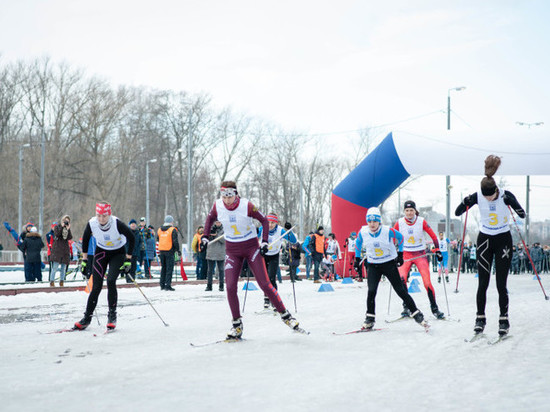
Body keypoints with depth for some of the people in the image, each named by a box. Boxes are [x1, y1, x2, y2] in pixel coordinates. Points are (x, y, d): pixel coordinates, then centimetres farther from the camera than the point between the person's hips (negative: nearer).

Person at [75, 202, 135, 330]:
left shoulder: (117, 223, -29)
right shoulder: (91, 224, -21)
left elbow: (131, 238, -15)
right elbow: (85, 239, 0)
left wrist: (128, 260, -14)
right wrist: (84, 260, 2)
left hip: (118, 253, -2)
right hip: (101, 252, 2)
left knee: (110, 281, -22)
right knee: (96, 287, -5)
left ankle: (112, 315, -8)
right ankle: (87, 318, 6)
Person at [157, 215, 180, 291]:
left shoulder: (159, 230, 11)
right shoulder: (173, 230, -8)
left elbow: (158, 240, 14)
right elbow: (175, 241, -12)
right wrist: (178, 251, -5)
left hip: (161, 251, 6)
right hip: (170, 251, -6)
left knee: (163, 268, 15)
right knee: (169, 268, -4)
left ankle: (162, 285, 16)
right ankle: (168, 285, -10)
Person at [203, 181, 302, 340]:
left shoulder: (246, 205, -17)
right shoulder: (218, 206, -8)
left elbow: (264, 220, -4)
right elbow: (210, 218, 15)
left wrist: (264, 241, -12)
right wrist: (205, 236, 7)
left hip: (251, 247, -3)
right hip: (232, 250, 3)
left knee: (264, 284, -9)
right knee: (230, 286, -10)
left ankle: (285, 315, 3)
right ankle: (237, 325, 2)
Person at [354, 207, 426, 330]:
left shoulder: (388, 231, -19)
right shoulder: (363, 232, -11)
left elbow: (400, 237, 1)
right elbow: (358, 243, 11)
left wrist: (400, 254, 2)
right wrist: (357, 258, 12)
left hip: (389, 263, -2)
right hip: (373, 265, 2)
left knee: (400, 290, -1)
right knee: (371, 291, -14)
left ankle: (415, 313, 10)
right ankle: (370, 318, -1)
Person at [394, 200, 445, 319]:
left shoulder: (422, 222, -7)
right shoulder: (399, 223, -4)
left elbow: (433, 236, 1)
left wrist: (437, 251, -1)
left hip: (420, 255, -1)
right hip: (405, 255, 1)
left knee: (427, 281, -13)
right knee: (401, 279, -23)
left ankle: (434, 308, 0)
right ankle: (406, 307, -11)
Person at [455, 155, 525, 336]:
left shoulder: (506, 195, -16)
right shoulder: (477, 196, -11)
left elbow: (522, 215, -19)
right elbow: (457, 213, -7)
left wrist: (512, 203, -36)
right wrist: (466, 203, -26)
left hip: (503, 240, -1)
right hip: (484, 240, 2)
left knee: (501, 284, -3)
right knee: (482, 283, -1)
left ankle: (504, 320, 7)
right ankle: (480, 318, 10)